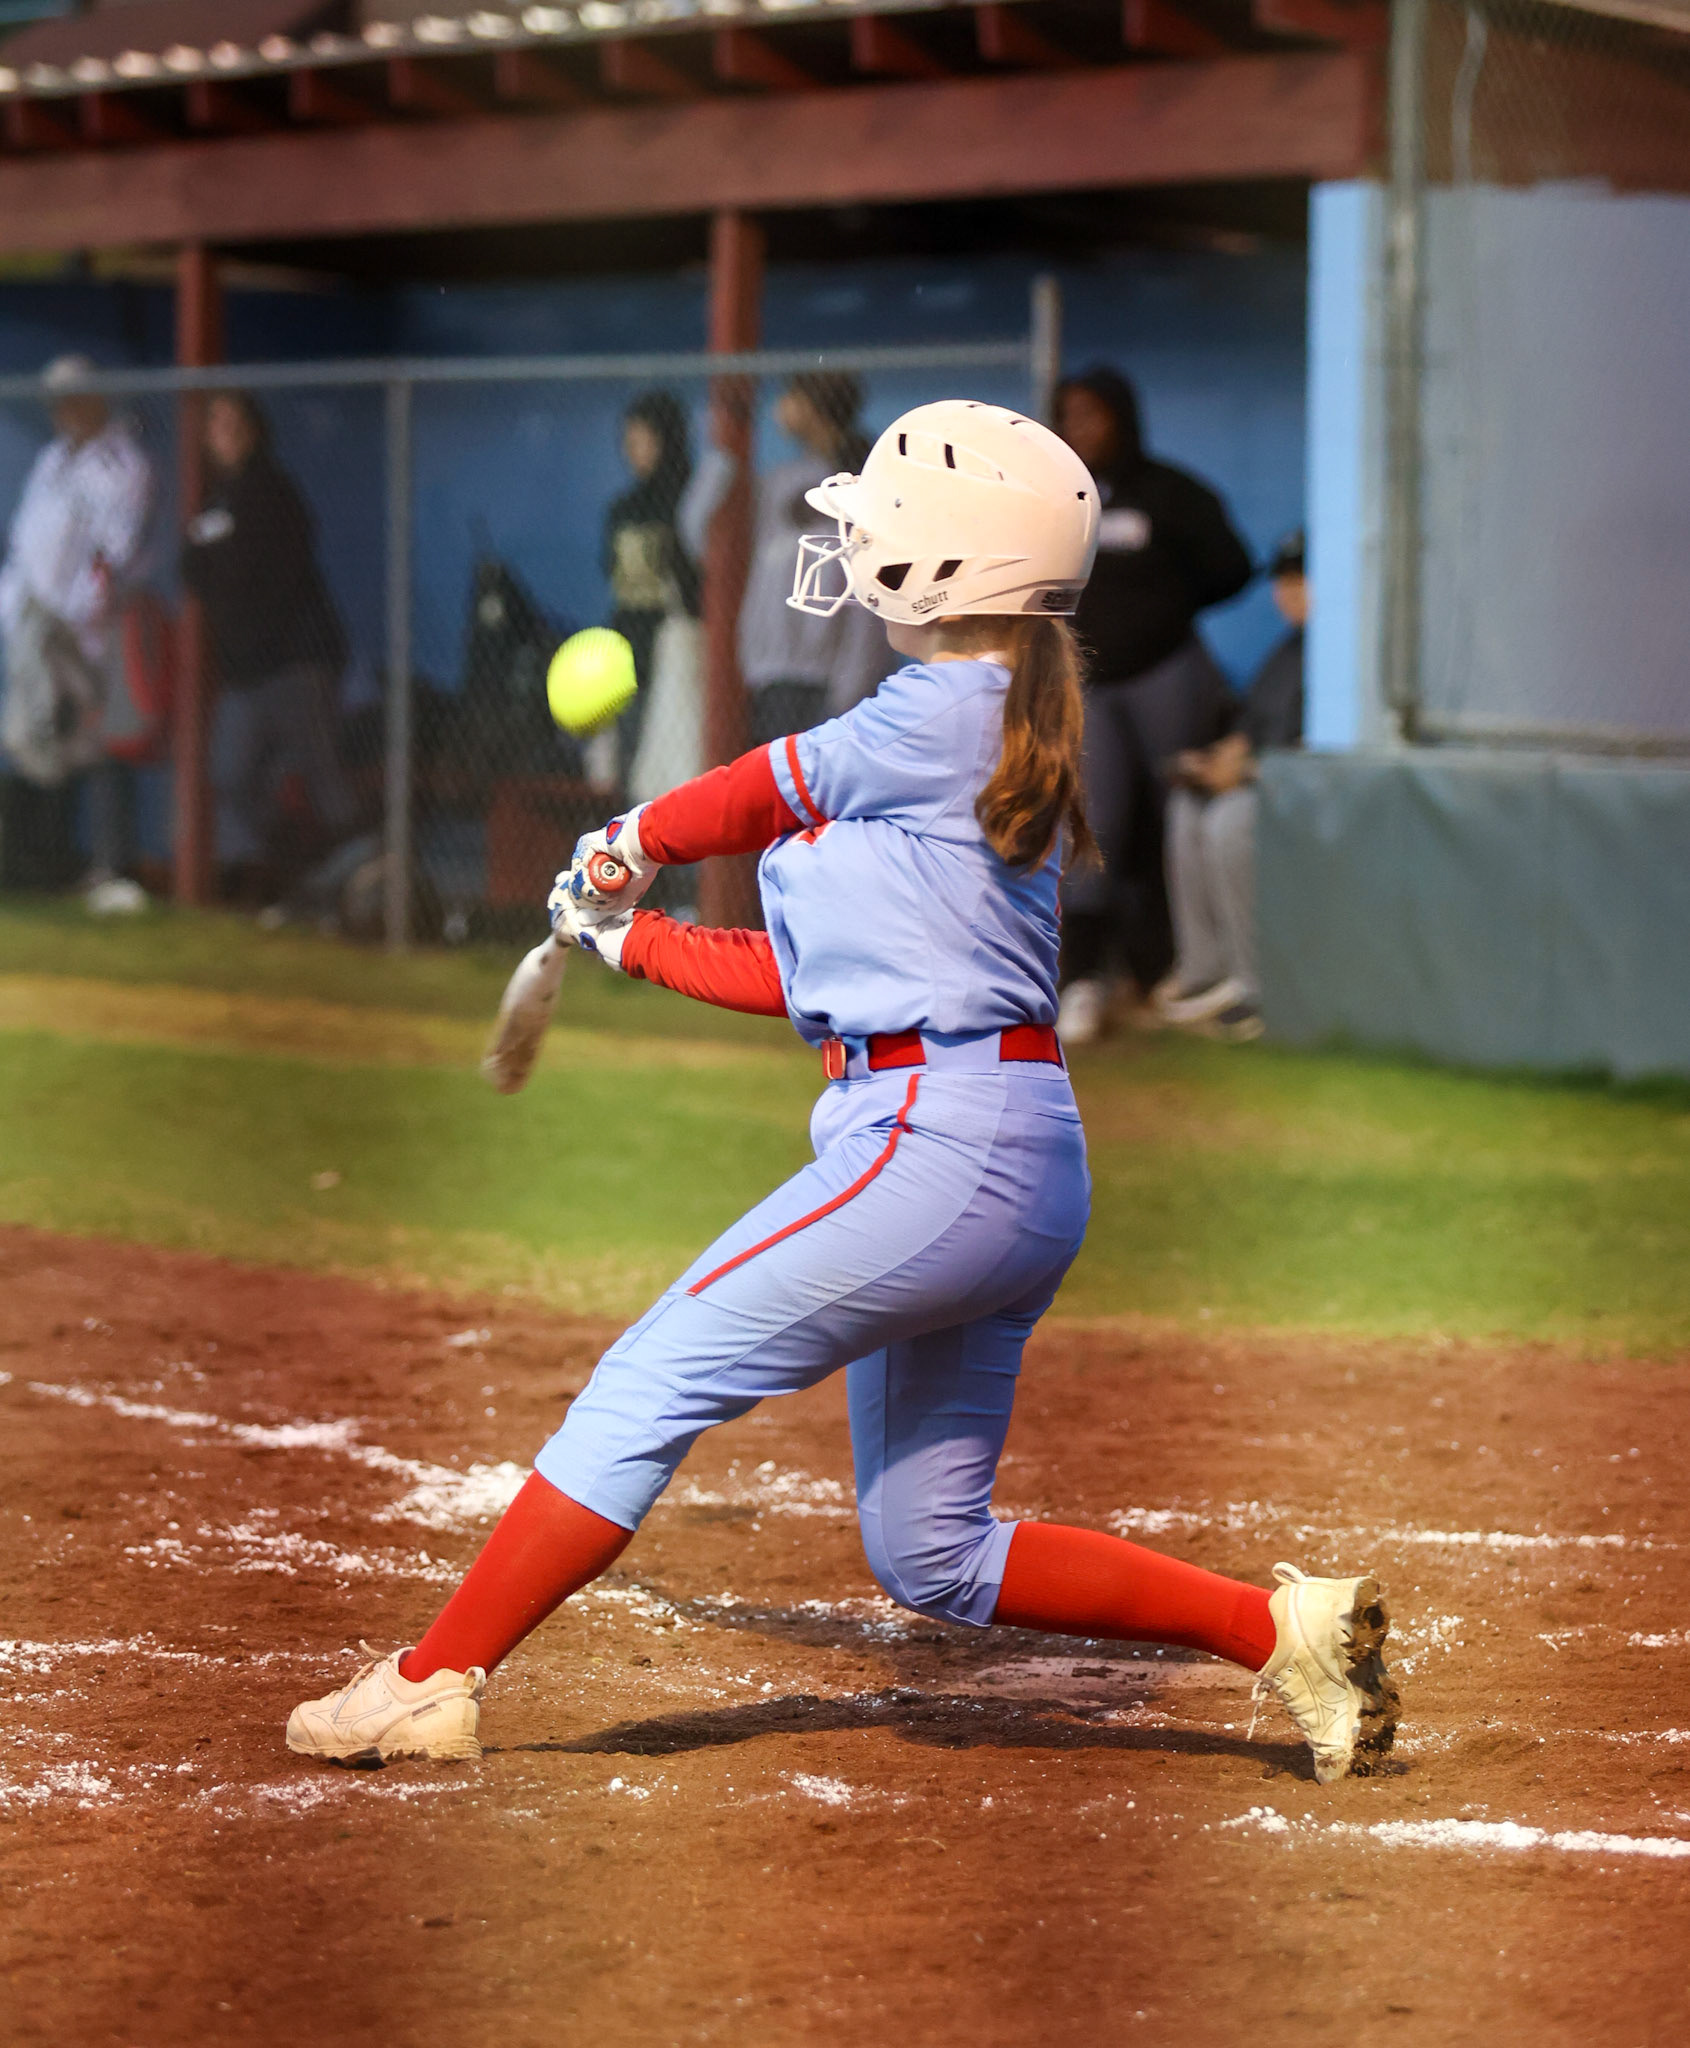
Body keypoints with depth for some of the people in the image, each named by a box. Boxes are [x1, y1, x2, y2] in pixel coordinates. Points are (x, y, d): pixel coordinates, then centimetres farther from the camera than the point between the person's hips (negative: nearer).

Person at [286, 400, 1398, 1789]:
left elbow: (761, 795, 5)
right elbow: (809, 973, 20)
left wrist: (631, 841, 24)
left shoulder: (948, 712, -10)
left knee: (647, 1391, -5)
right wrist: (629, 938, 23)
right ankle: (1282, 1629, 11)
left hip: (938, 1143, -10)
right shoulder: (998, 738, 19)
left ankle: (431, 1686, -3)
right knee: (935, 1557, 13)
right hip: (1025, 1168, 10)